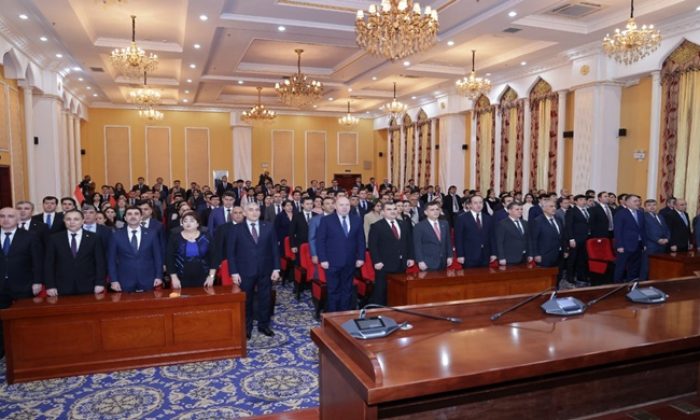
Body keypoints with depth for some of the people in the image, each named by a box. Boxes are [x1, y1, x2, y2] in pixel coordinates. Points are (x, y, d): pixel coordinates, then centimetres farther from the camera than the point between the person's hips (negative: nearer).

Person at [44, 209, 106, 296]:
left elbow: (100, 262, 1)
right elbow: (49, 263, 5)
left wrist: (100, 284, -7)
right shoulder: (54, 238, 7)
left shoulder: (94, 238, 4)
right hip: (62, 289, 1)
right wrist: (50, 286, -3)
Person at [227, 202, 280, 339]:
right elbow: (231, 252, -3)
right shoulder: (236, 229, -2)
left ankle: (263, 325, 28)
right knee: (246, 301, 10)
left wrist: (276, 268, -2)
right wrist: (234, 272, -9)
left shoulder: (268, 227, 3)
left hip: (265, 270, 2)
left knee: (265, 299, 11)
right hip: (245, 271, -2)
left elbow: (274, 249, 4)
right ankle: (247, 327, 26)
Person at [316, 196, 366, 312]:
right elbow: (320, 241, -5)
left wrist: (361, 257, 2)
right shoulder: (326, 220, -3)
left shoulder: (357, 220, 7)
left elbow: (361, 240, 9)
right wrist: (323, 259, -11)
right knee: (333, 291, 5)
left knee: (347, 290, 10)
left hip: (350, 263, 3)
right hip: (332, 262, -3)